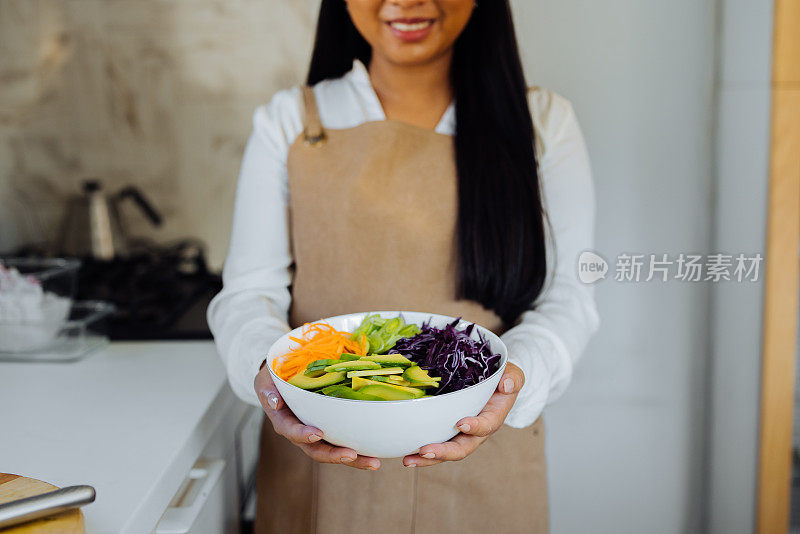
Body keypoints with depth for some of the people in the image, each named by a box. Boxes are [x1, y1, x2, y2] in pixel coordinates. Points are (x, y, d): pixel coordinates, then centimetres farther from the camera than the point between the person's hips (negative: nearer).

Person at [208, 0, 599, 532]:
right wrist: (267, 370, -25)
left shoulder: (543, 123, -1)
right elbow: (249, 293, -3)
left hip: (482, 458, 0)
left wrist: (514, 375, -26)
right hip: (321, 462, 0)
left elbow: (567, 298, -5)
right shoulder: (288, 122, 0)